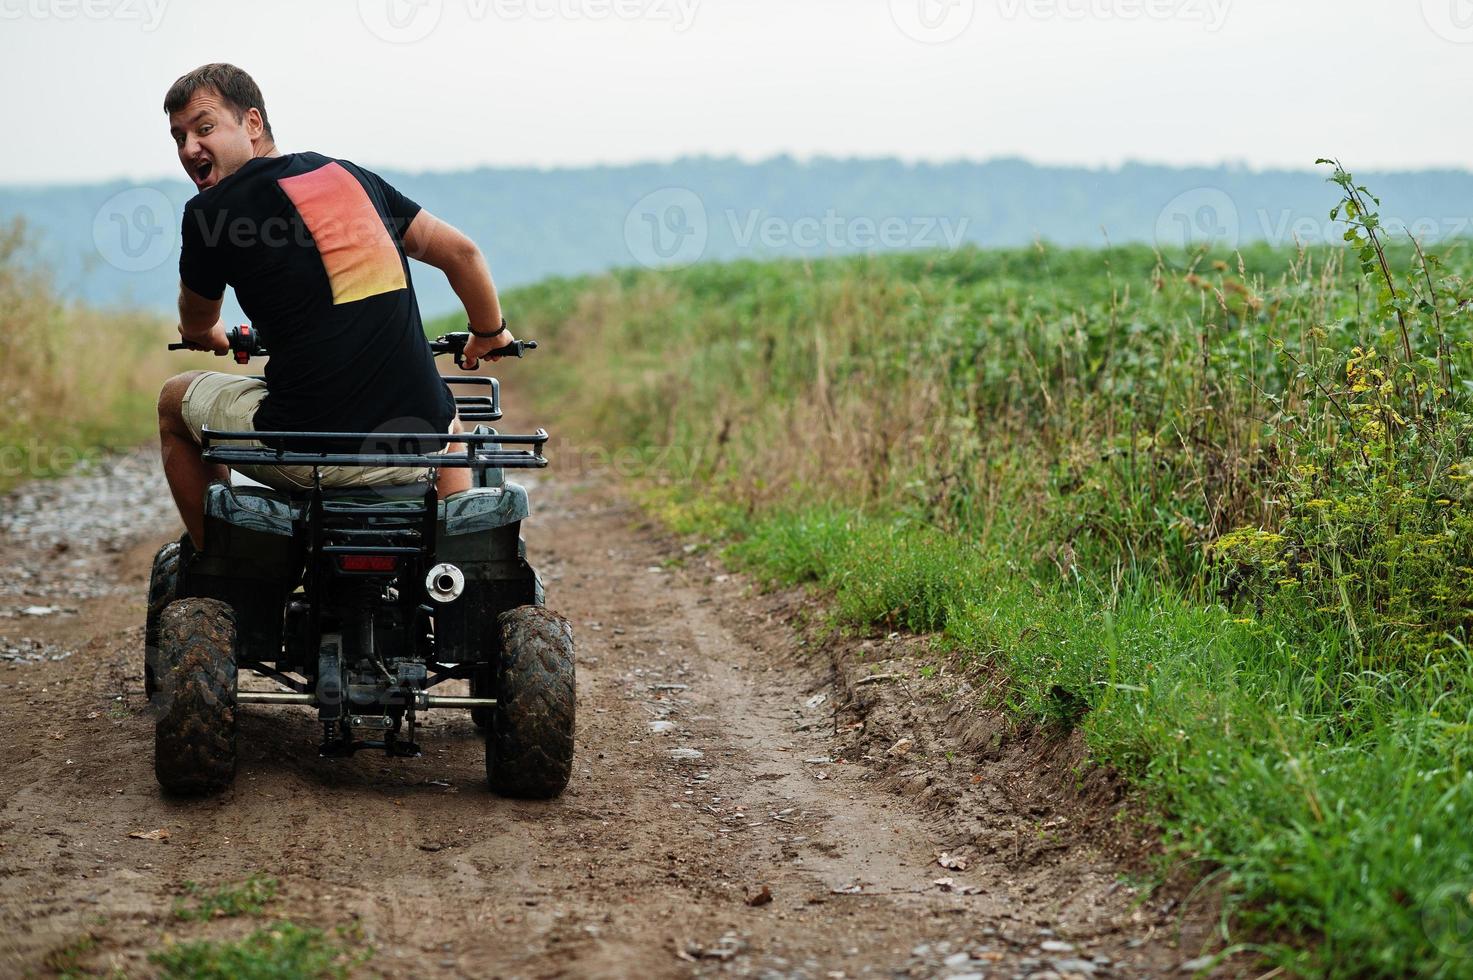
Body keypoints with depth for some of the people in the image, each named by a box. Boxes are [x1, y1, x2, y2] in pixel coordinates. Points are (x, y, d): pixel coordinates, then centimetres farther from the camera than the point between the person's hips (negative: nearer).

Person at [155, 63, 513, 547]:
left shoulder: (210, 211, 0)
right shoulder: (351, 175, 14)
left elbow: (197, 325, 19)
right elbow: (461, 253, 15)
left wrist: (207, 337, 44)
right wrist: (490, 334, 33)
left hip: (307, 451, -4)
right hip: (413, 448, 4)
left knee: (175, 398, 24)